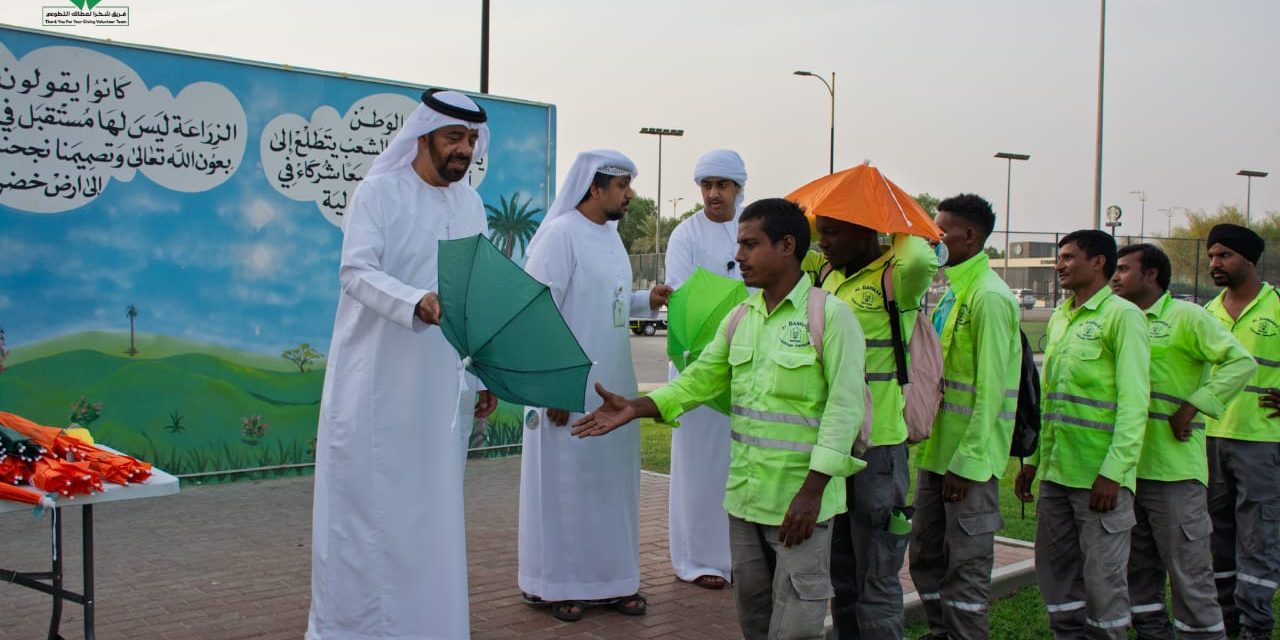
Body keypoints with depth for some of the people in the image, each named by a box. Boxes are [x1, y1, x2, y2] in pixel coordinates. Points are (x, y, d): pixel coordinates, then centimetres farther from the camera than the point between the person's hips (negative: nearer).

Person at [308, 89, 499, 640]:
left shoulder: (471, 205, 12)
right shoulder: (379, 193, -5)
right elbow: (356, 271, -16)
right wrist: (417, 301, -33)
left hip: (442, 384, 5)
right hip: (376, 382, -5)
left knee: (432, 505, 9)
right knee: (364, 499, 0)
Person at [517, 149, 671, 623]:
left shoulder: (610, 233, 11)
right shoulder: (561, 234, -14)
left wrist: (646, 300, 3)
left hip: (612, 386, 8)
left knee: (611, 482, 13)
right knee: (564, 483, 2)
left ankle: (610, 579, 25)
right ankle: (552, 583, 16)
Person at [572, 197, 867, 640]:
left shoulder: (830, 315, -10)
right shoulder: (741, 317, 10)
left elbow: (844, 406, -14)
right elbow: (700, 379, 9)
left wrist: (813, 490, -19)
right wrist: (635, 408, -5)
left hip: (800, 499, -6)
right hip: (744, 493, 7)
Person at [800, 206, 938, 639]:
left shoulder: (895, 278, -12)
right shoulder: (825, 272, 9)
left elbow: (921, 260, -34)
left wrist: (899, 226, -14)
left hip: (876, 444, -7)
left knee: (876, 580, 0)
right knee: (840, 573, 19)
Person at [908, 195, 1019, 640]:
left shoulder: (989, 297, -16)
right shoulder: (948, 291, 13)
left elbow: (990, 389, -19)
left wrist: (967, 461, -19)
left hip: (969, 455, -9)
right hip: (936, 450, 9)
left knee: (967, 563, 1)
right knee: (925, 554, 16)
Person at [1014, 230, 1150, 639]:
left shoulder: (1122, 315, -8)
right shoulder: (1058, 319, 16)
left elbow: (1133, 402, -13)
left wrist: (1114, 471, -18)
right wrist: (1032, 459, 17)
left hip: (1100, 476, -7)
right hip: (1055, 471, 8)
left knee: (1103, 577, 0)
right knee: (1055, 570, 13)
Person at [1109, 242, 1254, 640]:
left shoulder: (1186, 316, -6)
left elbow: (1241, 362, -14)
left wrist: (1192, 406, -18)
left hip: (1175, 470, -7)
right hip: (1127, 468, 7)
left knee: (1190, 573, -2)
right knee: (1139, 571, 15)